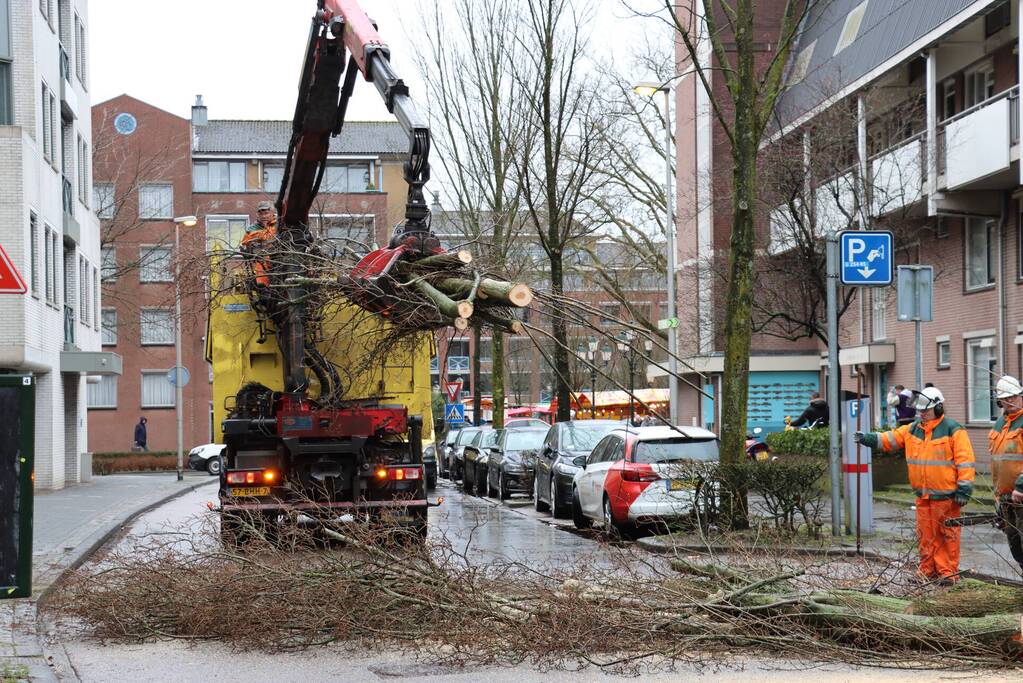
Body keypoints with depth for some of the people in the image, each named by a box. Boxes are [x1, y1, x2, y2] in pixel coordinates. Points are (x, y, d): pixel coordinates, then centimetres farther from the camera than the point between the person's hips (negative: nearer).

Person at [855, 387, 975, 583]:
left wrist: (964, 490, -15)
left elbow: (965, 461, -11)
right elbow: (889, 439, 10)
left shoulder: (953, 430, -8)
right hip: (923, 495, 6)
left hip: (946, 495, -6)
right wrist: (867, 438, -7)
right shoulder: (913, 429, 12)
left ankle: (948, 572, 5)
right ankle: (927, 571, 17)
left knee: (948, 534, -1)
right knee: (925, 535, 10)